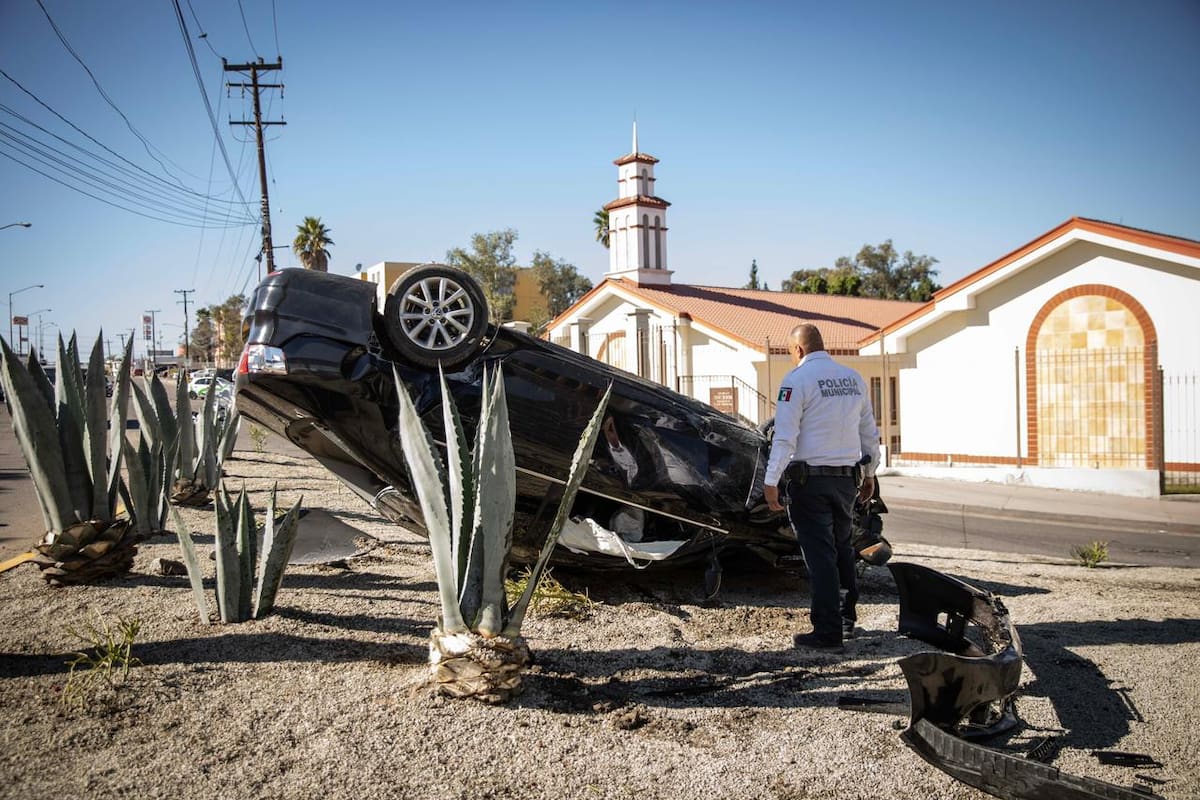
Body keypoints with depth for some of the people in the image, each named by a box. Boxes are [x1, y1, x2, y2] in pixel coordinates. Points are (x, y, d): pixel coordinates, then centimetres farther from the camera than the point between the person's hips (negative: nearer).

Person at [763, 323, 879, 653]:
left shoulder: (797, 379, -10)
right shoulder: (854, 378, 9)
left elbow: (785, 436, -17)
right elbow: (869, 433, 15)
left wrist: (771, 481, -15)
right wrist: (869, 474, 25)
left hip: (809, 480, -6)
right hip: (847, 478, 6)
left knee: (819, 554, -2)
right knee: (842, 548, 20)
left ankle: (828, 632, 2)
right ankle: (846, 620, 28)